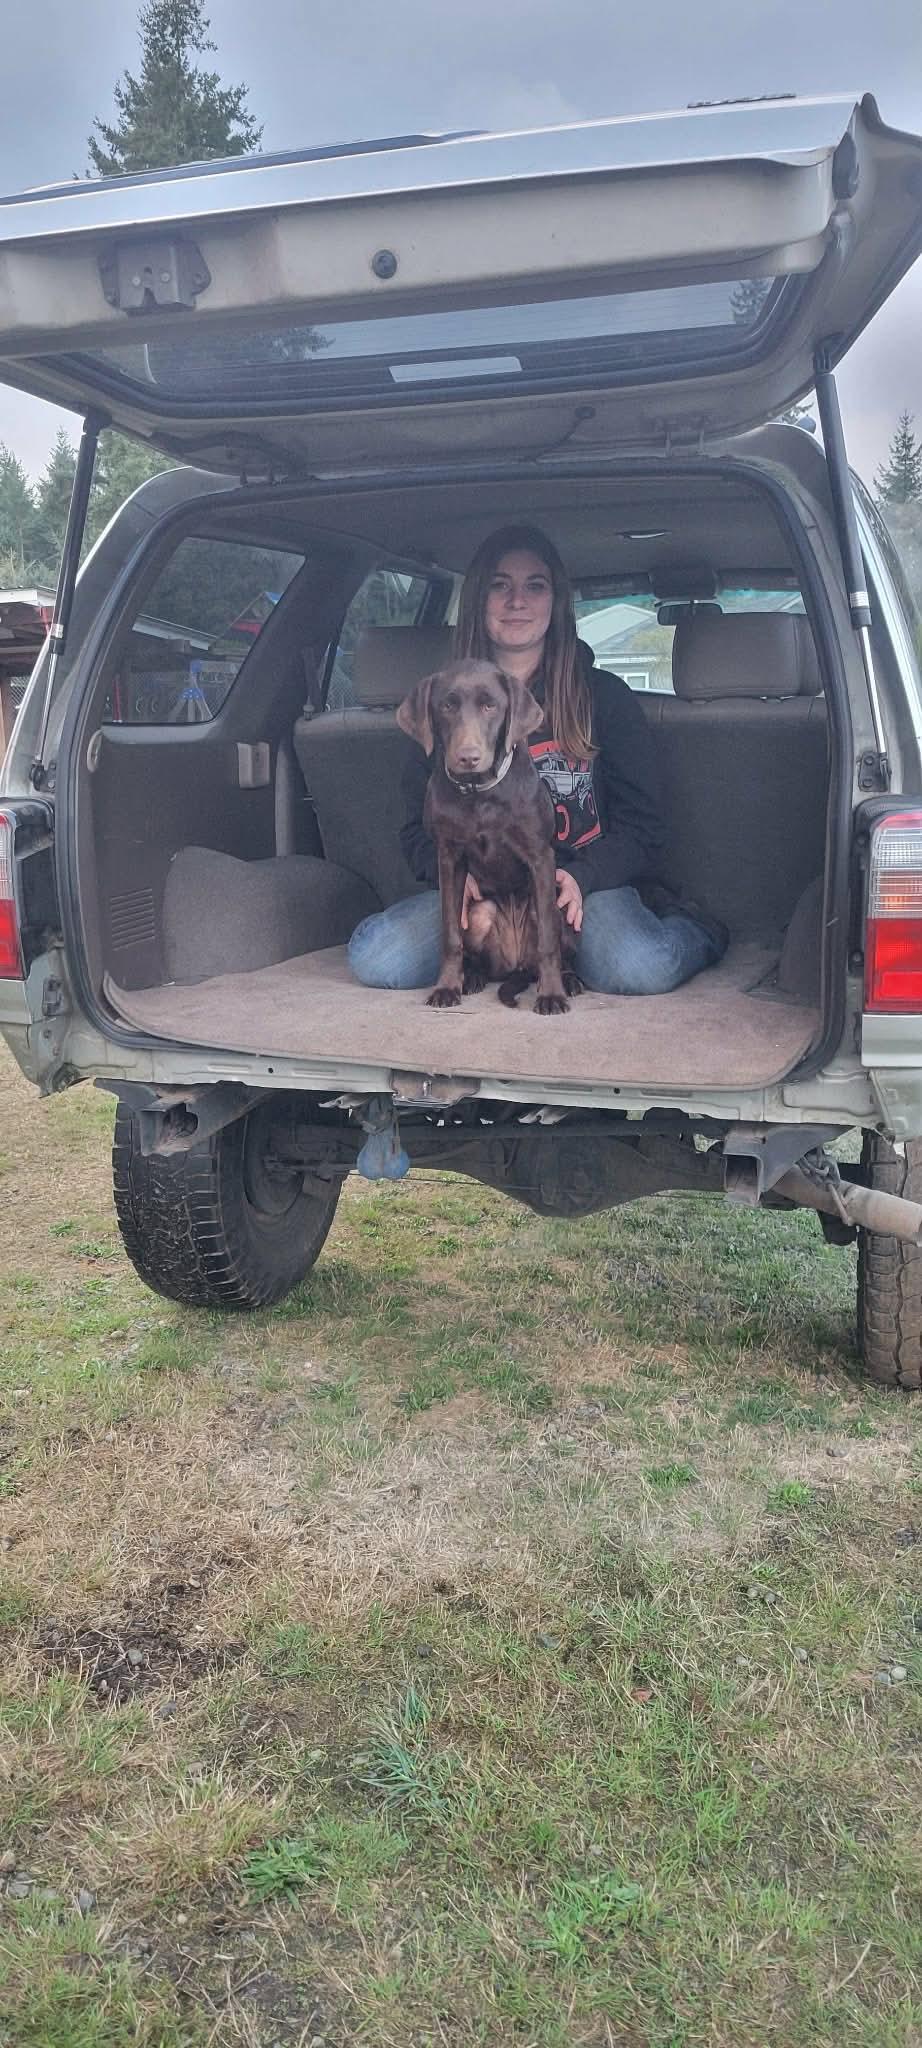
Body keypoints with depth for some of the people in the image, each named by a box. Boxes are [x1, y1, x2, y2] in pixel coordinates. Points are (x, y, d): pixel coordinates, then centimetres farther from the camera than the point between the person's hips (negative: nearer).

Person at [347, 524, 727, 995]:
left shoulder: (605, 695, 6)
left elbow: (641, 827, 3)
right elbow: (420, 830, 8)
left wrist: (580, 877, -17)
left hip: (587, 885, -2)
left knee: (638, 969, -36)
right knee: (375, 959, -26)